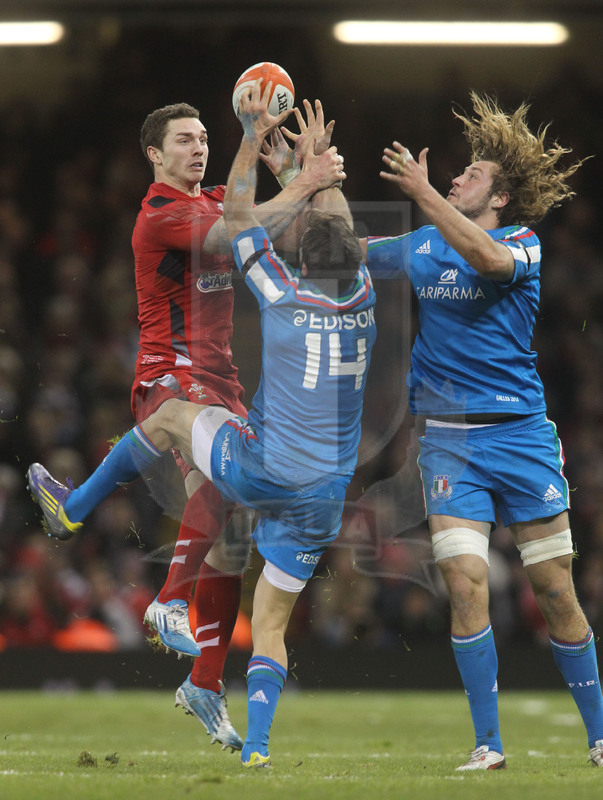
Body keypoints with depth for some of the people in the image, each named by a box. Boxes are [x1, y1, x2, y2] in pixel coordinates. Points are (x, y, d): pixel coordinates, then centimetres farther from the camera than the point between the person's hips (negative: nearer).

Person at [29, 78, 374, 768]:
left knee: (172, 415, 24)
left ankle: (73, 505, 36)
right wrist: (317, 170, 33)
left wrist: (254, 136, 12)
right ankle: (256, 745, -7)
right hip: (321, 498, 3)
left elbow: (237, 221, 5)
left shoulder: (285, 296, -7)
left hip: (261, 471, -3)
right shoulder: (362, 299, 2)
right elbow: (338, 231, 22)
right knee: (270, 625, 9)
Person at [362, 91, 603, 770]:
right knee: (466, 584, -12)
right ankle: (487, 746, -6)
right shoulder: (422, 246, 12)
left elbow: (488, 258, -25)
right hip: (447, 439, 3)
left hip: (519, 432, -2)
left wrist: (423, 193, -25)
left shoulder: (524, 243, -2)